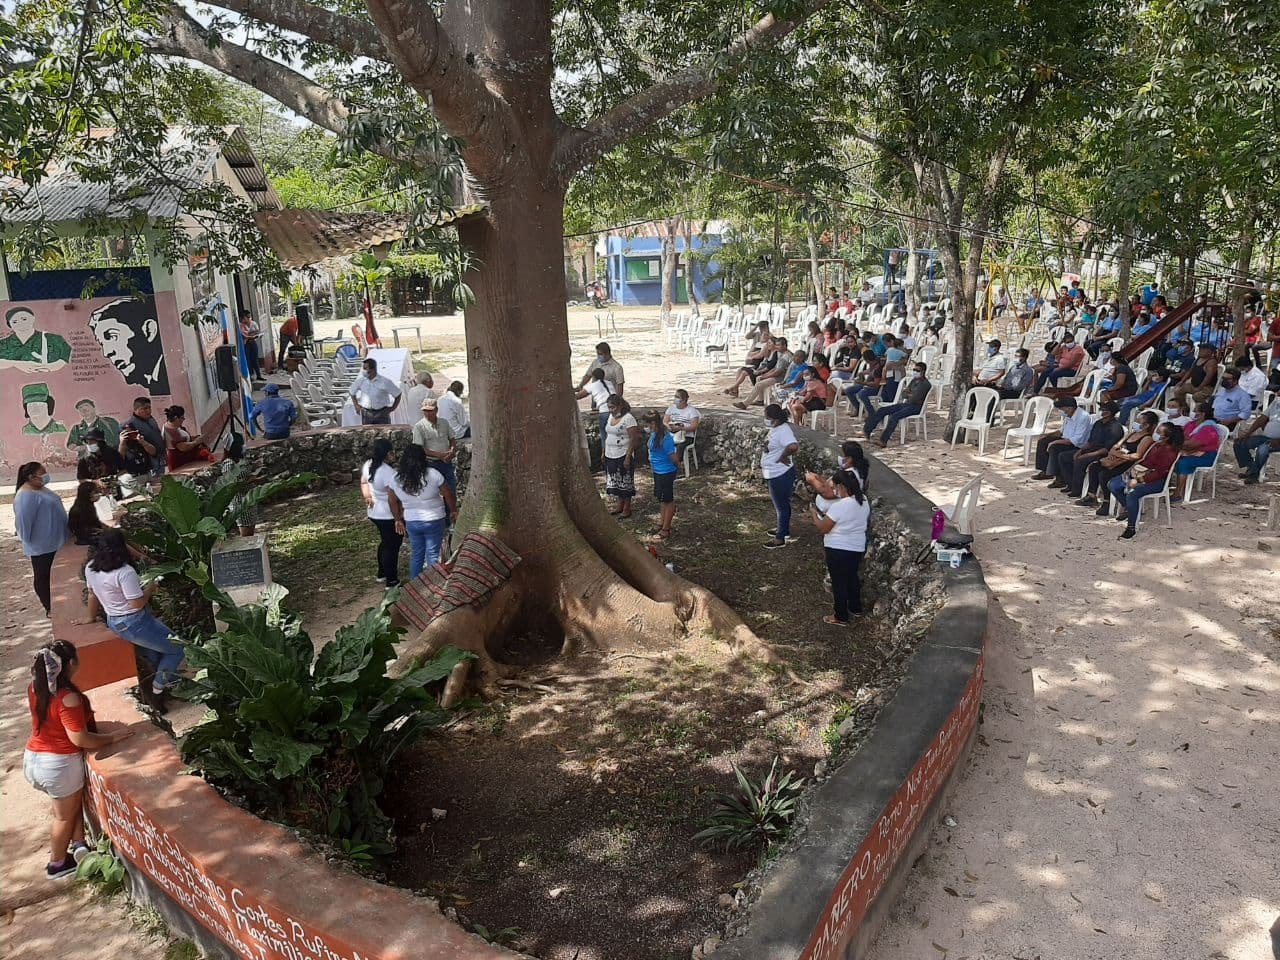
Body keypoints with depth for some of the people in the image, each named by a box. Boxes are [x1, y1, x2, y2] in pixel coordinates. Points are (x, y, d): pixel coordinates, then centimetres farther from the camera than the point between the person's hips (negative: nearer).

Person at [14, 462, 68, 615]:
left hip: (53, 541, 9)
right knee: (43, 575, 4)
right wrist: (27, 541, -17)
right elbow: (23, 520, -23)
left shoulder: (40, 488, 5)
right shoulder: (26, 496, -23)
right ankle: (49, 608, 13)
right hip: (41, 544, -9)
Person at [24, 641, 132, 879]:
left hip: (32, 759, 7)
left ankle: (78, 844, 24)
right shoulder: (68, 697, -28)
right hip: (60, 764, -7)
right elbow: (79, 739, -25)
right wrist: (112, 737, -15)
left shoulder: (34, 688, -3)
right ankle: (57, 864, 32)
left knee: (72, 803, 28)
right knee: (65, 816, 16)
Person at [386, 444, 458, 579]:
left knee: (416, 554, 18)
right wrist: (453, 511, 10)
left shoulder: (395, 479, -7)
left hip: (411, 523, 3)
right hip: (434, 521, -3)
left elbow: (392, 502, 4)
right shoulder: (432, 474, -17)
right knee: (432, 555, 7)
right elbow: (448, 495, -7)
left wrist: (398, 520, 18)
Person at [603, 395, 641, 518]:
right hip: (610, 455, 7)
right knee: (615, 481, 14)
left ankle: (627, 508, 11)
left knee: (625, 481, 2)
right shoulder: (611, 417, 8)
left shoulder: (628, 418, -15)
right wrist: (604, 452, 14)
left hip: (623, 456, -7)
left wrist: (628, 457, -20)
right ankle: (619, 505, 27)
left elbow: (633, 440, -17)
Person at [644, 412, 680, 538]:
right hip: (658, 471, 9)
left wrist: (677, 465, -3)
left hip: (666, 473, -9)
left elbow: (673, 456, -22)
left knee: (667, 500, 5)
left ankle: (666, 528, 17)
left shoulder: (665, 438, -28)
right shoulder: (654, 434, 0)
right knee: (661, 499, 21)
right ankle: (662, 523, 37)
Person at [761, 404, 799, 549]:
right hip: (774, 474, 10)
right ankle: (782, 528, 41)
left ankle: (781, 538, 14)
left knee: (781, 505, 3)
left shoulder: (783, 431, -26)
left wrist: (783, 457, -27)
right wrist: (763, 467, 13)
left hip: (781, 476, -10)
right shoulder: (775, 429, 6)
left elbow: (793, 446, -42)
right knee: (780, 504, 24)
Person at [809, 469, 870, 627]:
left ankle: (841, 617, 21)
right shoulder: (864, 500, -3)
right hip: (858, 548, 7)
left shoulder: (839, 506, -27)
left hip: (838, 550, -7)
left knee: (839, 582, 9)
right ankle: (855, 608, 43)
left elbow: (822, 528, -18)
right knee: (852, 577, 26)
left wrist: (813, 512, -4)